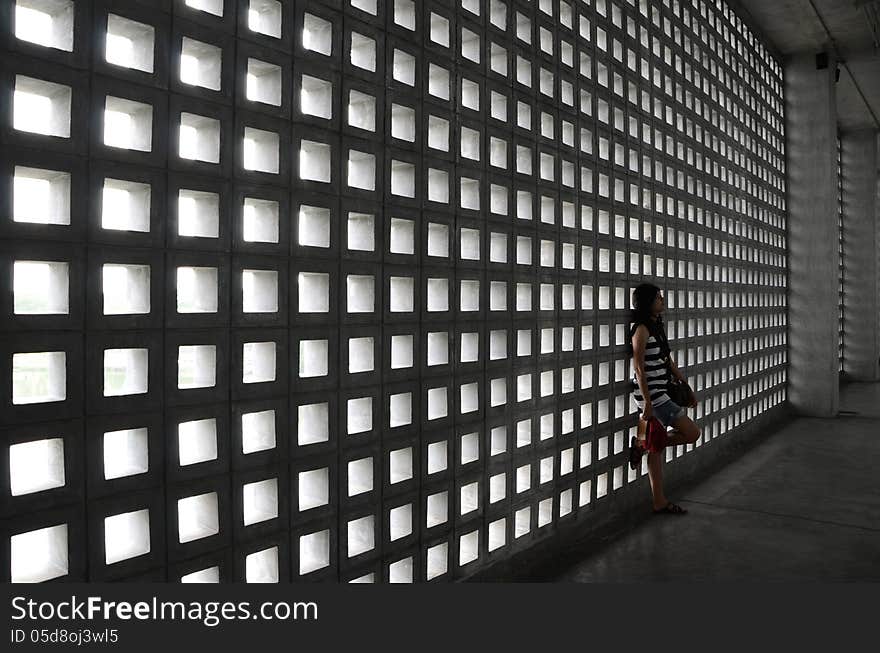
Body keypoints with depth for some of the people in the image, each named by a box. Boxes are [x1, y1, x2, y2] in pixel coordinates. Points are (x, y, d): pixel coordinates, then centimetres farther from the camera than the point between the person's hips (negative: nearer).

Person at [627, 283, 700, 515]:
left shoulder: (656, 326, 14)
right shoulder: (641, 329, -14)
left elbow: (669, 362, 20)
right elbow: (639, 369, -17)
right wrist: (648, 403, -20)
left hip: (660, 392, 9)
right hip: (650, 394, -9)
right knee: (692, 432, -6)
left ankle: (660, 502, 18)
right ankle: (642, 445, 6)